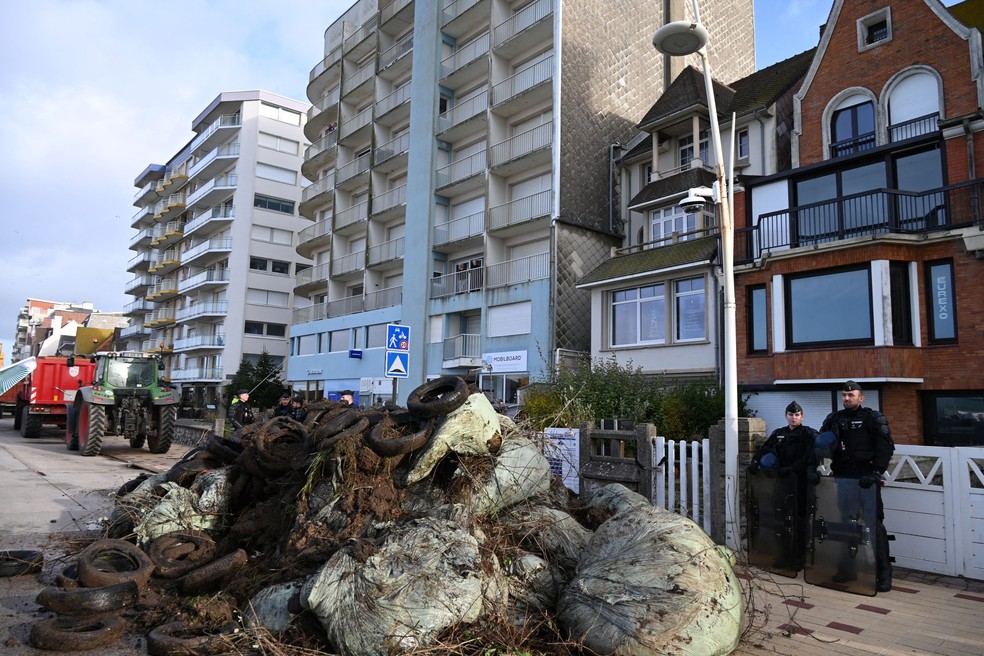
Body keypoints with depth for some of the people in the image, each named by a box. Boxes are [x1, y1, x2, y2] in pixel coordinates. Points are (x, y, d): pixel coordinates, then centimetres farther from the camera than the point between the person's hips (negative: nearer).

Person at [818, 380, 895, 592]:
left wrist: (876, 473, -21)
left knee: (875, 523, -3)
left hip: (865, 477, -4)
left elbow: (886, 447, -11)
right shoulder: (834, 419, 11)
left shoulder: (873, 418, -1)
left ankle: (884, 572, 4)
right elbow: (820, 445, 9)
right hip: (842, 477, 5)